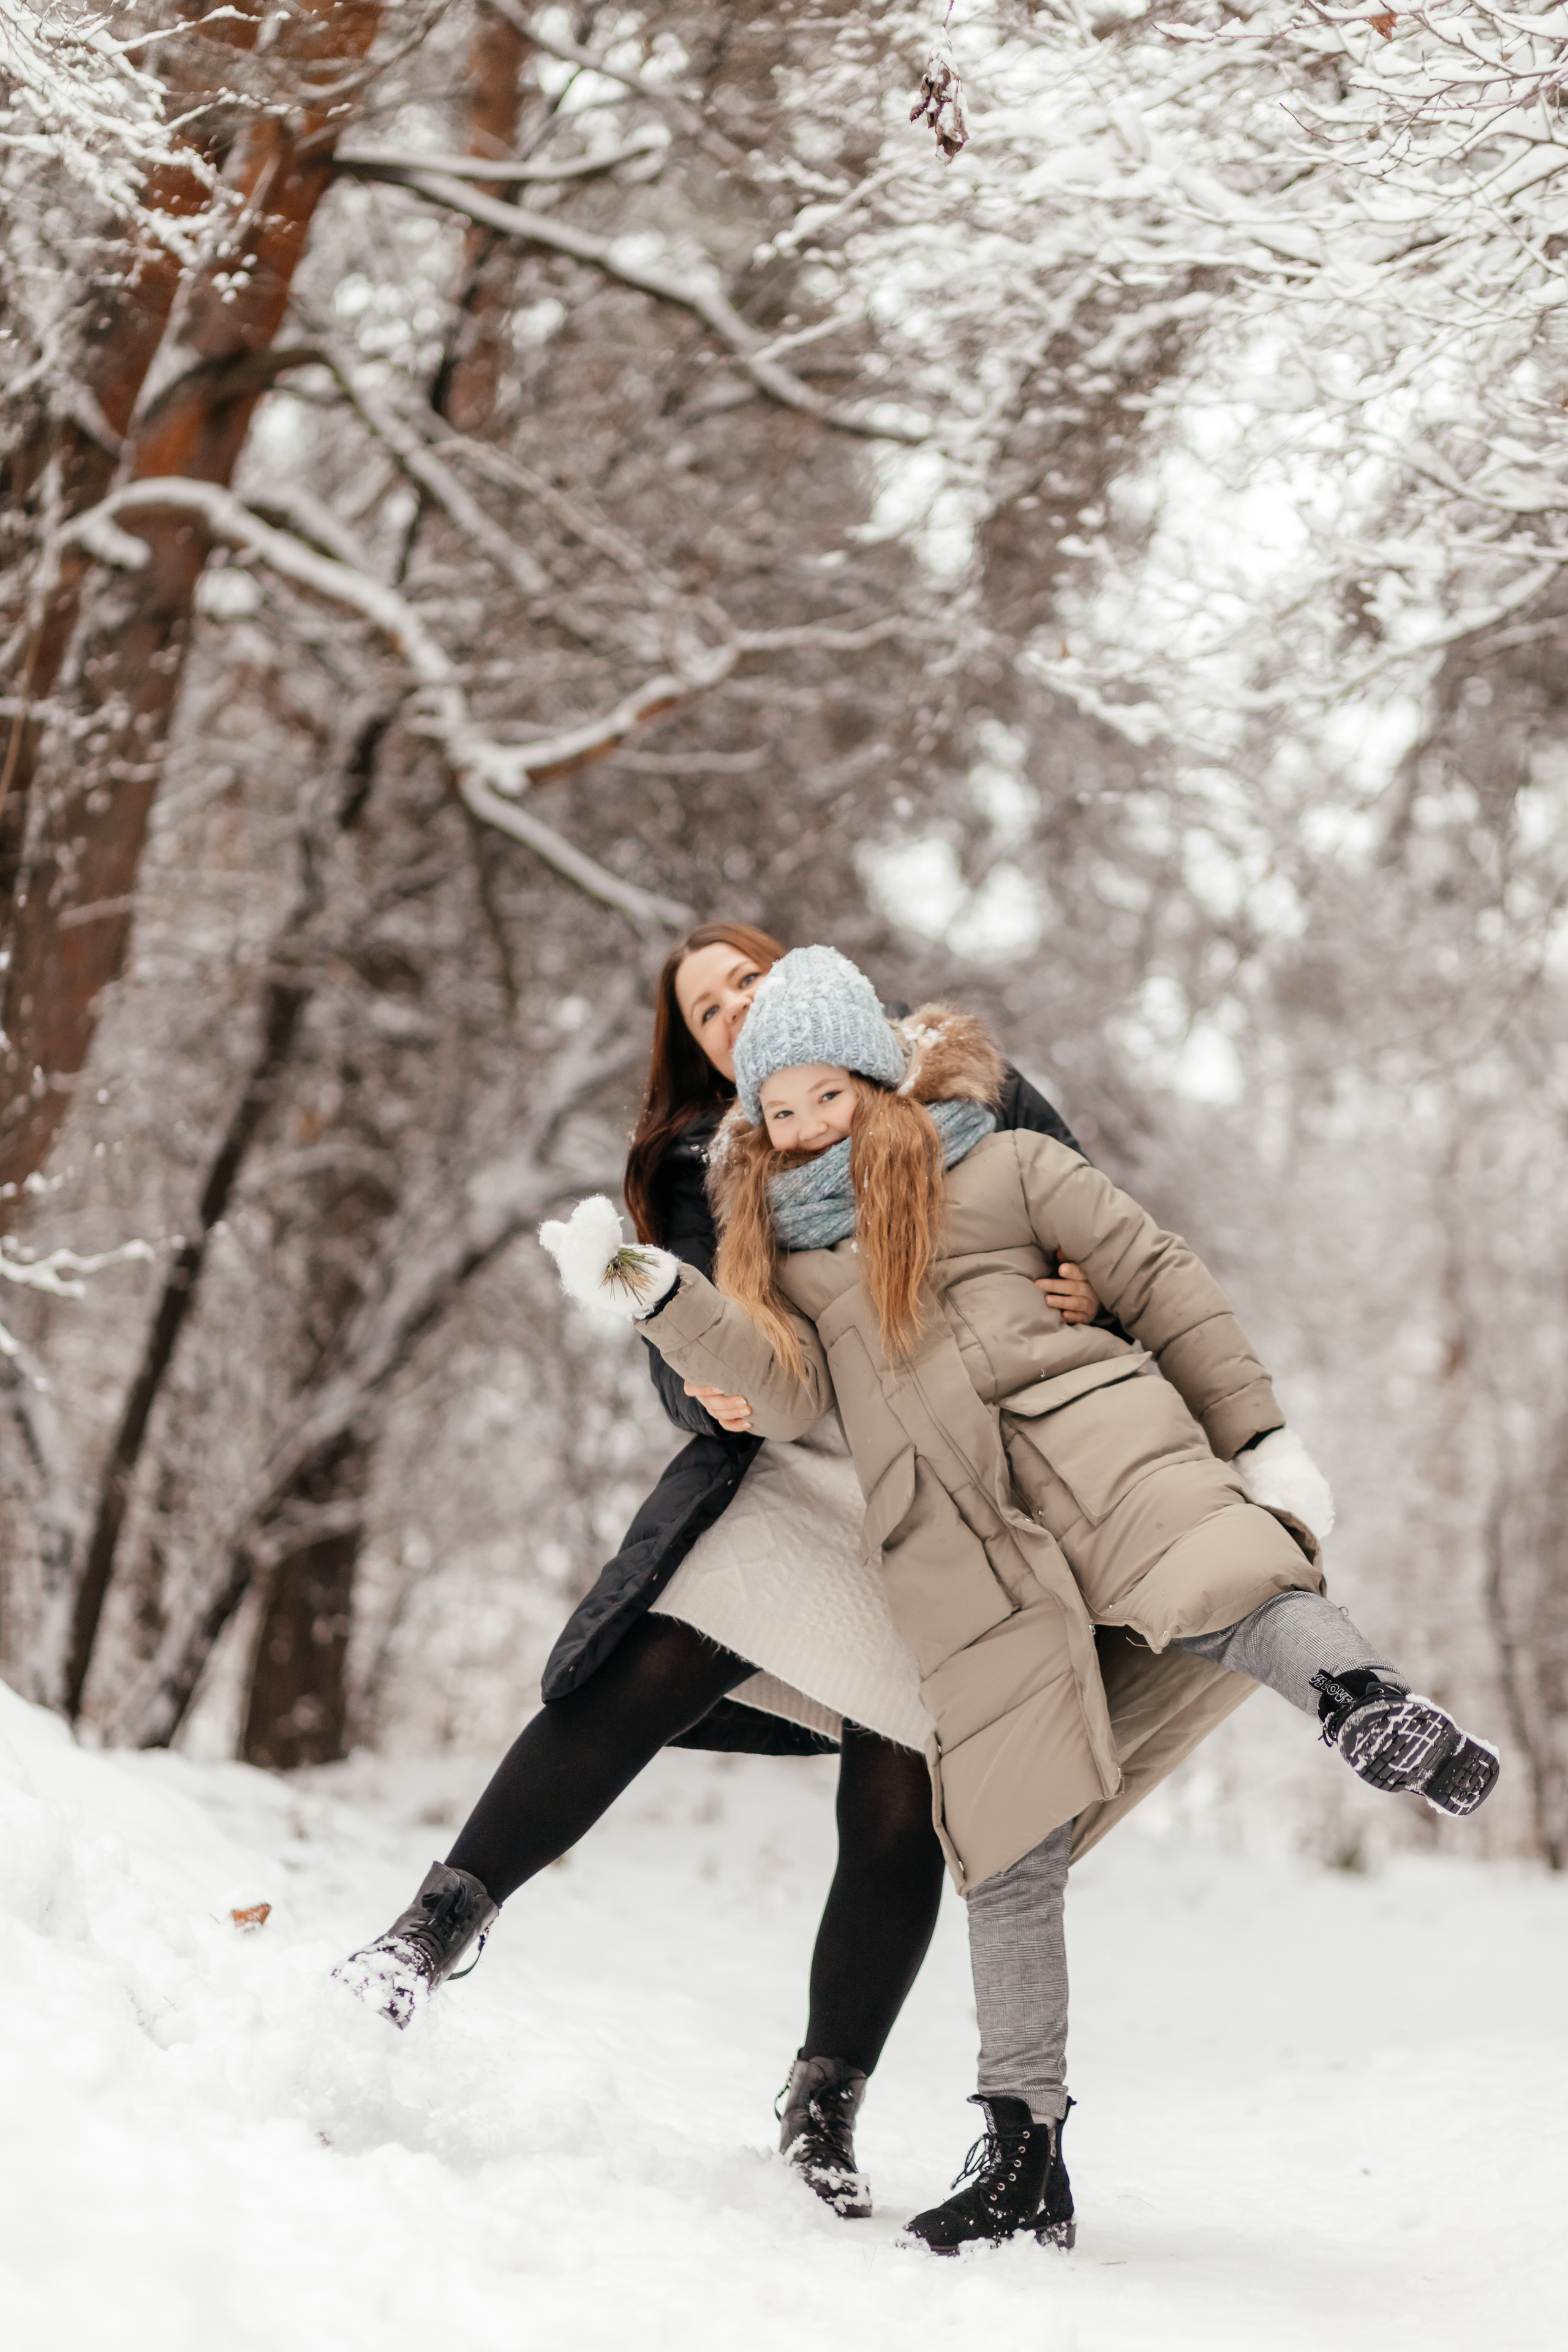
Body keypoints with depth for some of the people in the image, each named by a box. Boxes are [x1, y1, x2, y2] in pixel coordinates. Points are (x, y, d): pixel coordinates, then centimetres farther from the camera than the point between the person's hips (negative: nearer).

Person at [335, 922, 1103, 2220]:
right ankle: (443, 1923, -5)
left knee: (898, 1815, -3)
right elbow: (682, 1345, 6)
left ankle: (824, 2110, 14)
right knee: (641, 1685, -19)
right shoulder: (710, 1169, 12)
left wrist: (1091, 1297, -13)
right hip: (789, 1470, 1)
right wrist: (708, 1389, -18)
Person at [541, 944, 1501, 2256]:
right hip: (954, 1549, 1)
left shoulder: (1003, 1166, 18)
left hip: (1086, 1428, -1)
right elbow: (787, 1393, 8)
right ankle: (1024, 2155, -3)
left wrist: (1261, 1437, 3)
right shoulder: (775, 1244, 25)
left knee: (1219, 1582, -37)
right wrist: (648, 1292, -6)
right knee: (1011, 1841, -6)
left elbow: (1160, 1282, 13)